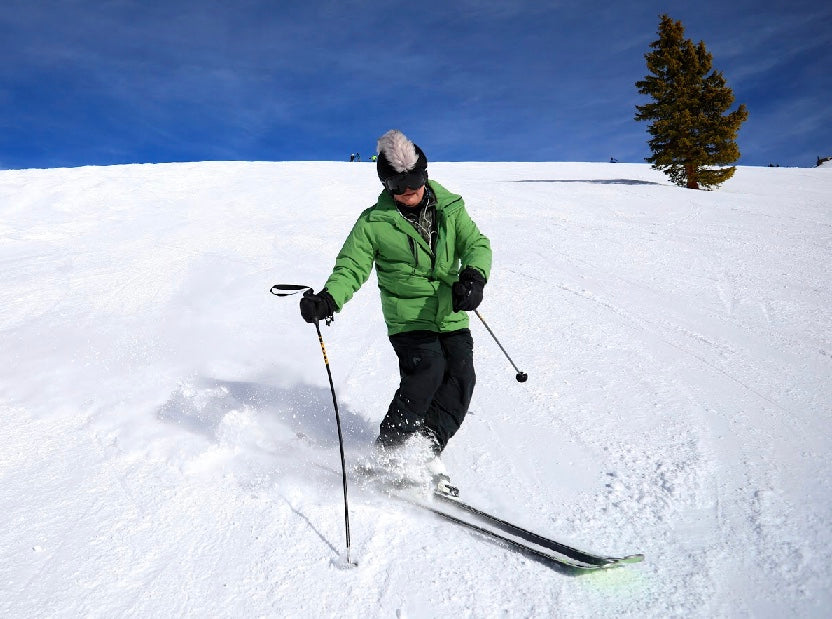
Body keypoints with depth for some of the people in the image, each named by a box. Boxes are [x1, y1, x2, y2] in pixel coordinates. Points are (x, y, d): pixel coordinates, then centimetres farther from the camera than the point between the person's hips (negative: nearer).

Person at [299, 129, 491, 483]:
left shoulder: (450, 208, 6)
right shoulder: (374, 222, -2)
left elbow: (477, 244, -1)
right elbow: (351, 267, -5)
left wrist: (473, 276, -24)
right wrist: (328, 299, -25)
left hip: (452, 318, 4)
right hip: (408, 318, -3)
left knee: (461, 378, -11)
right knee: (427, 373, -22)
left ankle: (427, 452, 3)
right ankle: (387, 451, -5)